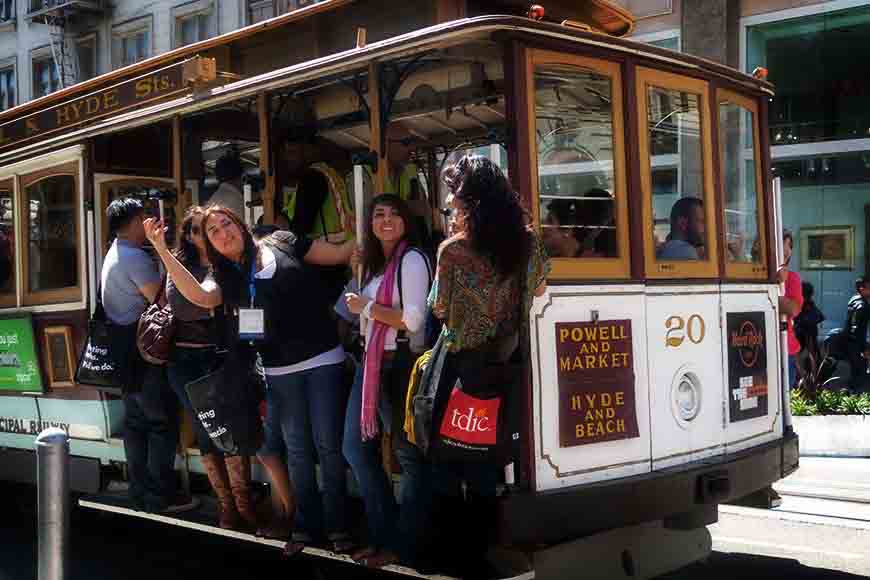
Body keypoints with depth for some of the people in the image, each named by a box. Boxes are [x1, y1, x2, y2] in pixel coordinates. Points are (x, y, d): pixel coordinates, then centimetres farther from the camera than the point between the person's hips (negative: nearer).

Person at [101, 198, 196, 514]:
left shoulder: (114, 253, 16)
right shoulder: (135, 257, -16)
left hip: (124, 344, 10)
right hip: (143, 347, -10)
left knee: (136, 420, 12)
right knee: (162, 421, -4)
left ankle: (141, 493, 18)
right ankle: (161, 496, -2)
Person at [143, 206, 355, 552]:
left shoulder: (281, 243, 4)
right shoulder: (223, 276, 6)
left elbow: (339, 253, 8)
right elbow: (199, 296, -17)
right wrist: (162, 250, -21)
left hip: (323, 359, -2)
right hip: (281, 371, 2)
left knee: (328, 444, 3)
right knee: (297, 449, 10)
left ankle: (336, 525, 16)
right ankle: (306, 525, 24)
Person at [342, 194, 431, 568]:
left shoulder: (411, 259, -9)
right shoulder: (373, 263, 18)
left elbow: (413, 320, -19)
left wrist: (366, 307, -10)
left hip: (401, 364, -10)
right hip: (371, 361, 10)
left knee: (408, 454, 1)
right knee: (355, 447, 11)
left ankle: (402, 545, 10)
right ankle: (382, 535, 22)